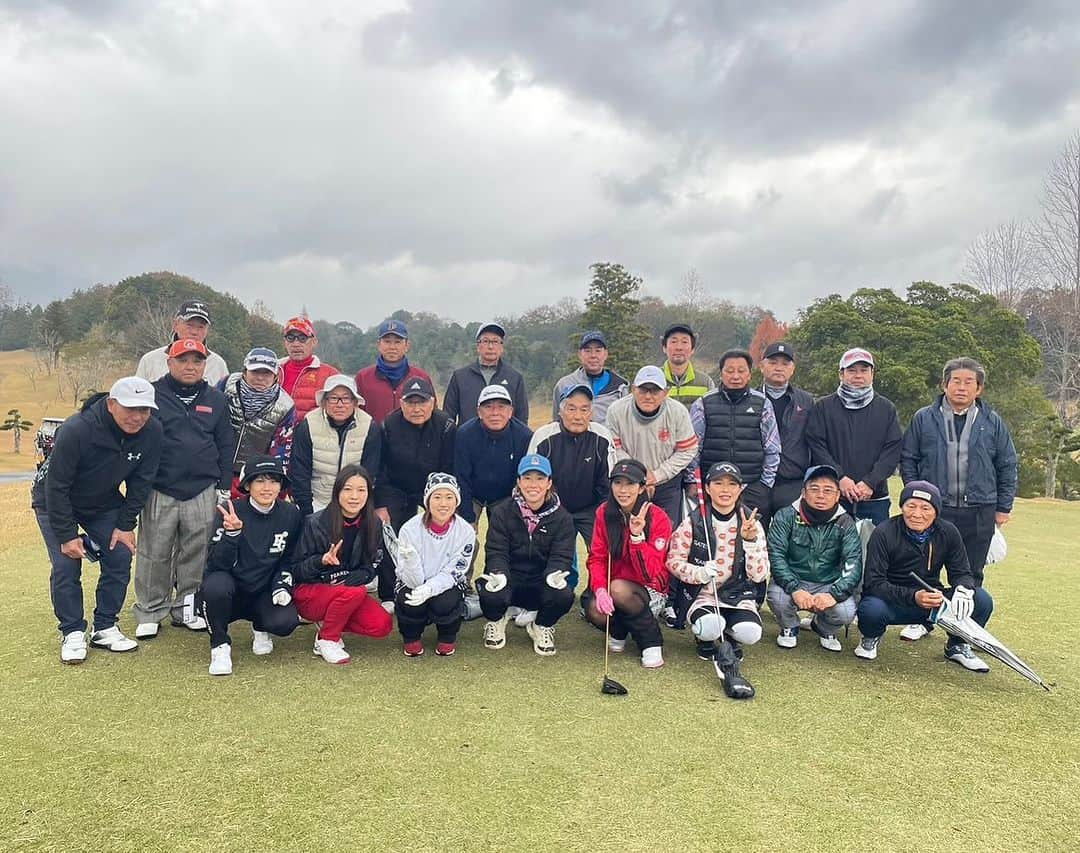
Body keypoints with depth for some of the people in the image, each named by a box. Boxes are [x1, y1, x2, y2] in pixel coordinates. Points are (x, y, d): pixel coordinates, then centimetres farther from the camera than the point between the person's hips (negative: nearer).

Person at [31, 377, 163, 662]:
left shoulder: (152, 432, -21)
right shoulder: (75, 430, -33)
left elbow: (140, 482, -8)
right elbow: (56, 487, -25)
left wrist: (126, 525, -8)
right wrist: (66, 535, -23)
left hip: (104, 503, 4)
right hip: (55, 503, -4)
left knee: (120, 558, -4)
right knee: (66, 566, -11)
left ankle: (105, 628, 12)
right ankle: (72, 633, 6)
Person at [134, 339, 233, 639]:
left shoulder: (216, 400, 10)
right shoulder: (152, 396, 1)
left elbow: (225, 446, 12)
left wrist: (224, 488, 7)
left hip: (203, 492, 2)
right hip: (159, 491, -2)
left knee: (197, 555, 7)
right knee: (154, 554, 3)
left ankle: (187, 609, 21)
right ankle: (150, 612, 17)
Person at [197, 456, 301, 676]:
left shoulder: (291, 515, -3)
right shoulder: (232, 511, -13)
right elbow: (216, 565, -19)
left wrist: (282, 585, -8)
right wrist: (232, 532, -34)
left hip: (265, 592, 2)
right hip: (230, 592, -2)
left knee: (285, 622, -27)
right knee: (216, 585, -36)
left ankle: (260, 628, 13)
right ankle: (220, 646, -8)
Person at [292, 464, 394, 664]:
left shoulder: (373, 524, -4)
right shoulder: (316, 523, -14)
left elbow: (371, 567, 2)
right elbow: (297, 571, -9)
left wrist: (347, 580, -19)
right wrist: (322, 560, -30)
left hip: (349, 591, 5)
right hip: (309, 593, -4)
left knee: (383, 625, -18)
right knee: (356, 592, -33)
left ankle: (328, 623, 5)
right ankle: (326, 640, -9)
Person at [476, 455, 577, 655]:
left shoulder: (562, 518, 0)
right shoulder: (501, 512, -2)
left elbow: (560, 556, -8)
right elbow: (496, 551, -9)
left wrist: (556, 573, -32)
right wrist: (497, 574, -31)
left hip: (541, 584, 1)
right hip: (508, 580, -1)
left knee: (564, 595, -31)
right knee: (491, 595, -34)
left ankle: (541, 627, 7)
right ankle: (496, 622, 8)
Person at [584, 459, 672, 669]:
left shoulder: (658, 518, -15)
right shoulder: (604, 513, -4)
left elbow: (649, 573, -20)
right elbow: (597, 558, -6)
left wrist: (637, 536, -33)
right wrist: (600, 589, -25)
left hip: (650, 590, -3)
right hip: (611, 586, 3)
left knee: (618, 589, -34)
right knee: (595, 612, -28)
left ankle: (651, 642, -10)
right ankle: (618, 631, 9)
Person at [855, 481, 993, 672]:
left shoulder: (948, 532, -4)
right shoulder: (884, 533, -17)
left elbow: (961, 573, 0)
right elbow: (874, 583, -22)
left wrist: (963, 590, -26)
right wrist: (913, 597, -36)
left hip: (934, 600, 4)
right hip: (894, 604, -4)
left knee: (982, 600, -17)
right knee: (871, 610, -36)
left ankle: (957, 646, 12)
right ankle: (872, 637, 4)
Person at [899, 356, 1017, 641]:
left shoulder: (992, 422, 4)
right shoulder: (924, 419, 0)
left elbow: (1007, 466, 8)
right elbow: (908, 460, 4)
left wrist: (1003, 507, 6)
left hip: (979, 513, 1)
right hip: (932, 510, -1)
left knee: (971, 575, 11)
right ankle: (921, 620, 23)